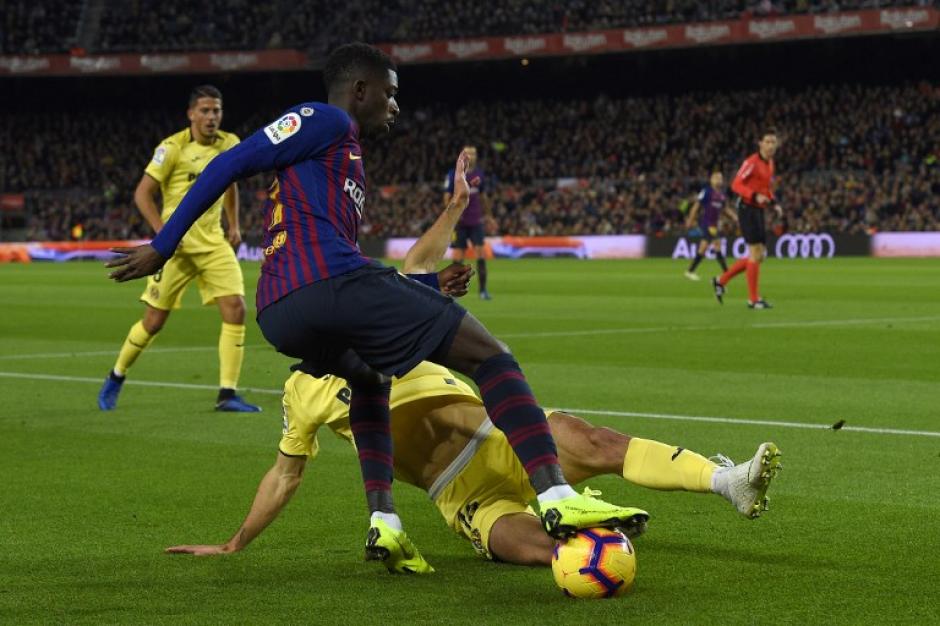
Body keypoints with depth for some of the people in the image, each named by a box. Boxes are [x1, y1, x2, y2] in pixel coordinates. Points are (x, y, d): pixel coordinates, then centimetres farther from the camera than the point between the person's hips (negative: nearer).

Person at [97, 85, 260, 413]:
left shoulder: (230, 144, 5)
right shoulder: (172, 147, -11)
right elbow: (143, 193, -10)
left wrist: (233, 225, 15)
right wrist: (163, 232, -20)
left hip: (214, 242, 4)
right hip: (176, 244, -4)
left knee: (235, 308, -13)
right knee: (154, 320, 1)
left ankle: (227, 394, -9)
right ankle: (116, 378, 26)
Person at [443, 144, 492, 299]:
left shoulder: (479, 173, 9)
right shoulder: (453, 174, -4)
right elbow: (447, 196, -3)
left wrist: (487, 215, 18)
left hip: (476, 221, 3)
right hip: (459, 222, -3)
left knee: (481, 254, -5)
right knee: (458, 256, -2)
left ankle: (483, 290, 0)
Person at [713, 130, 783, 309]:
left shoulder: (770, 163, 13)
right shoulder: (752, 162, -13)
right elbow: (736, 185, -18)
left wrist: (774, 204, 9)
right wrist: (755, 196, -30)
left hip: (759, 211, 9)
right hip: (748, 209, -9)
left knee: (759, 256, 9)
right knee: (756, 253, -10)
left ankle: (721, 281, 20)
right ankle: (753, 299, -4)